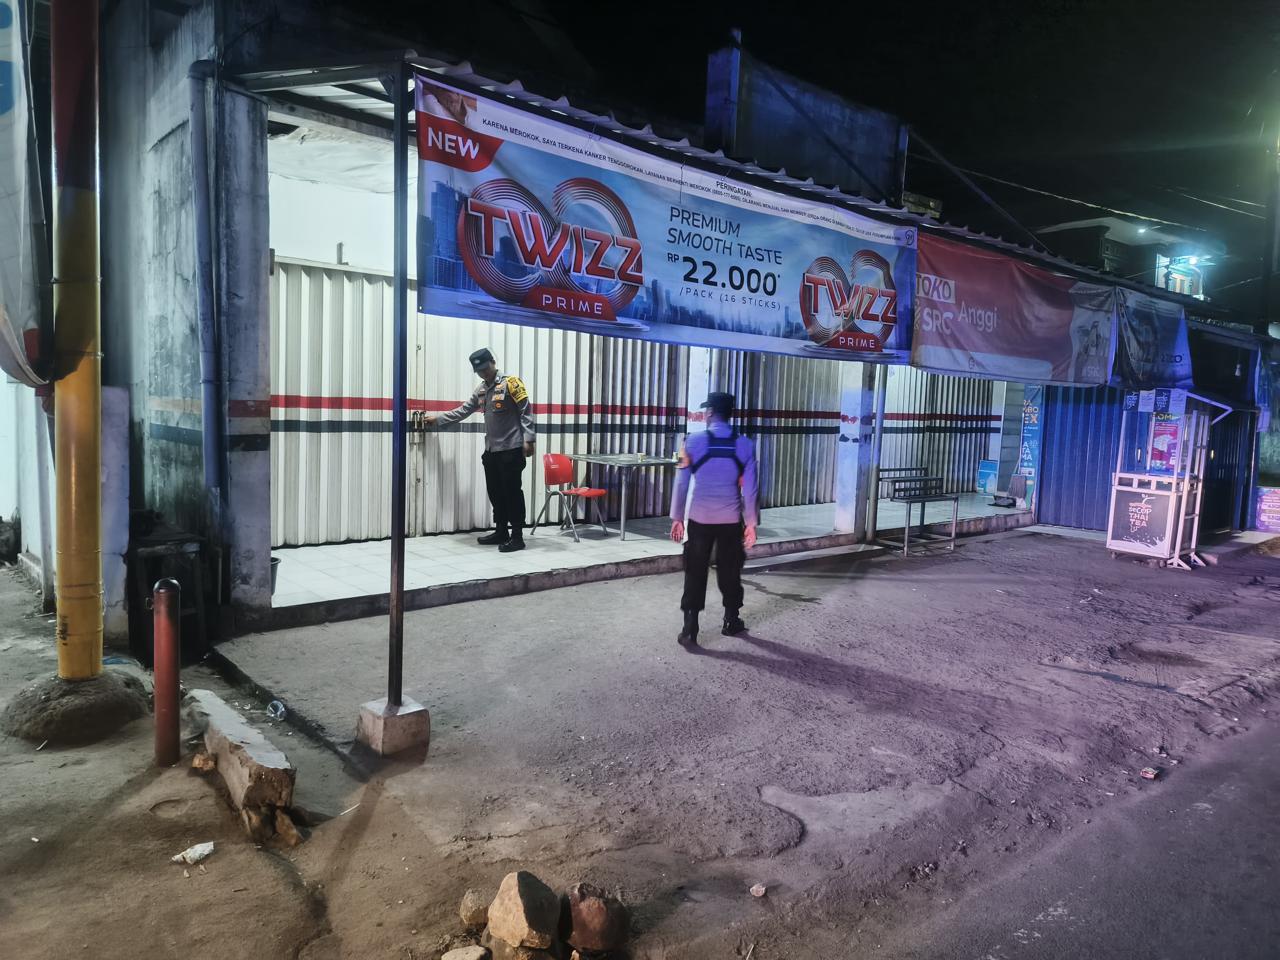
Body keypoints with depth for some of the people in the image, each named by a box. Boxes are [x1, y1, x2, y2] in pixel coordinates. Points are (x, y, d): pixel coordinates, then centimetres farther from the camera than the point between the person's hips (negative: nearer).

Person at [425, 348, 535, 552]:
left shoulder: (510, 383, -8)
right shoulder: (481, 390, 16)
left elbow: (526, 412, -12)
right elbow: (463, 411, 23)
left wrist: (528, 439, -18)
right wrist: (437, 420, 22)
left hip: (511, 449, -8)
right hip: (491, 450, 8)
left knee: (512, 493, -5)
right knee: (496, 493, 12)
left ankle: (517, 537, 0)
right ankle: (501, 532, 23)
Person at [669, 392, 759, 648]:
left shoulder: (694, 441, -6)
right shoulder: (745, 445, -2)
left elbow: (682, 483, -4)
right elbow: (750, 488, -1)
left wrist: (677, 518, 4)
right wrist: (751, 523, 6)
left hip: (699, 518, -1)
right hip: (731, 520, 1)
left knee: (695, 573, 4)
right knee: (730, 571, 16)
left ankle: (690, 630, 3)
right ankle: (731, 622, 29)